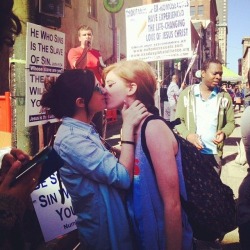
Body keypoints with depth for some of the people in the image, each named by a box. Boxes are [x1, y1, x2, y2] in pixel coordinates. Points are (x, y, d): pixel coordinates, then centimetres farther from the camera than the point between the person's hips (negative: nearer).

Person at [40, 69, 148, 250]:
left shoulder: (83, 130, 3)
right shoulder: (71, 138, -26)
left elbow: (108, 164, 12)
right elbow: (123, 177, -28)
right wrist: (128, 126, -23)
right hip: (104, 227, -9)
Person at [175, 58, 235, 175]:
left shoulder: (225, 97, 4)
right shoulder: (186, 94, 0)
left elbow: (230, 122, 8)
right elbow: (178, 120, 2)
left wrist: (224, 133, -14)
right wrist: (187, 135, -17)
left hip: (214, 152, 2)